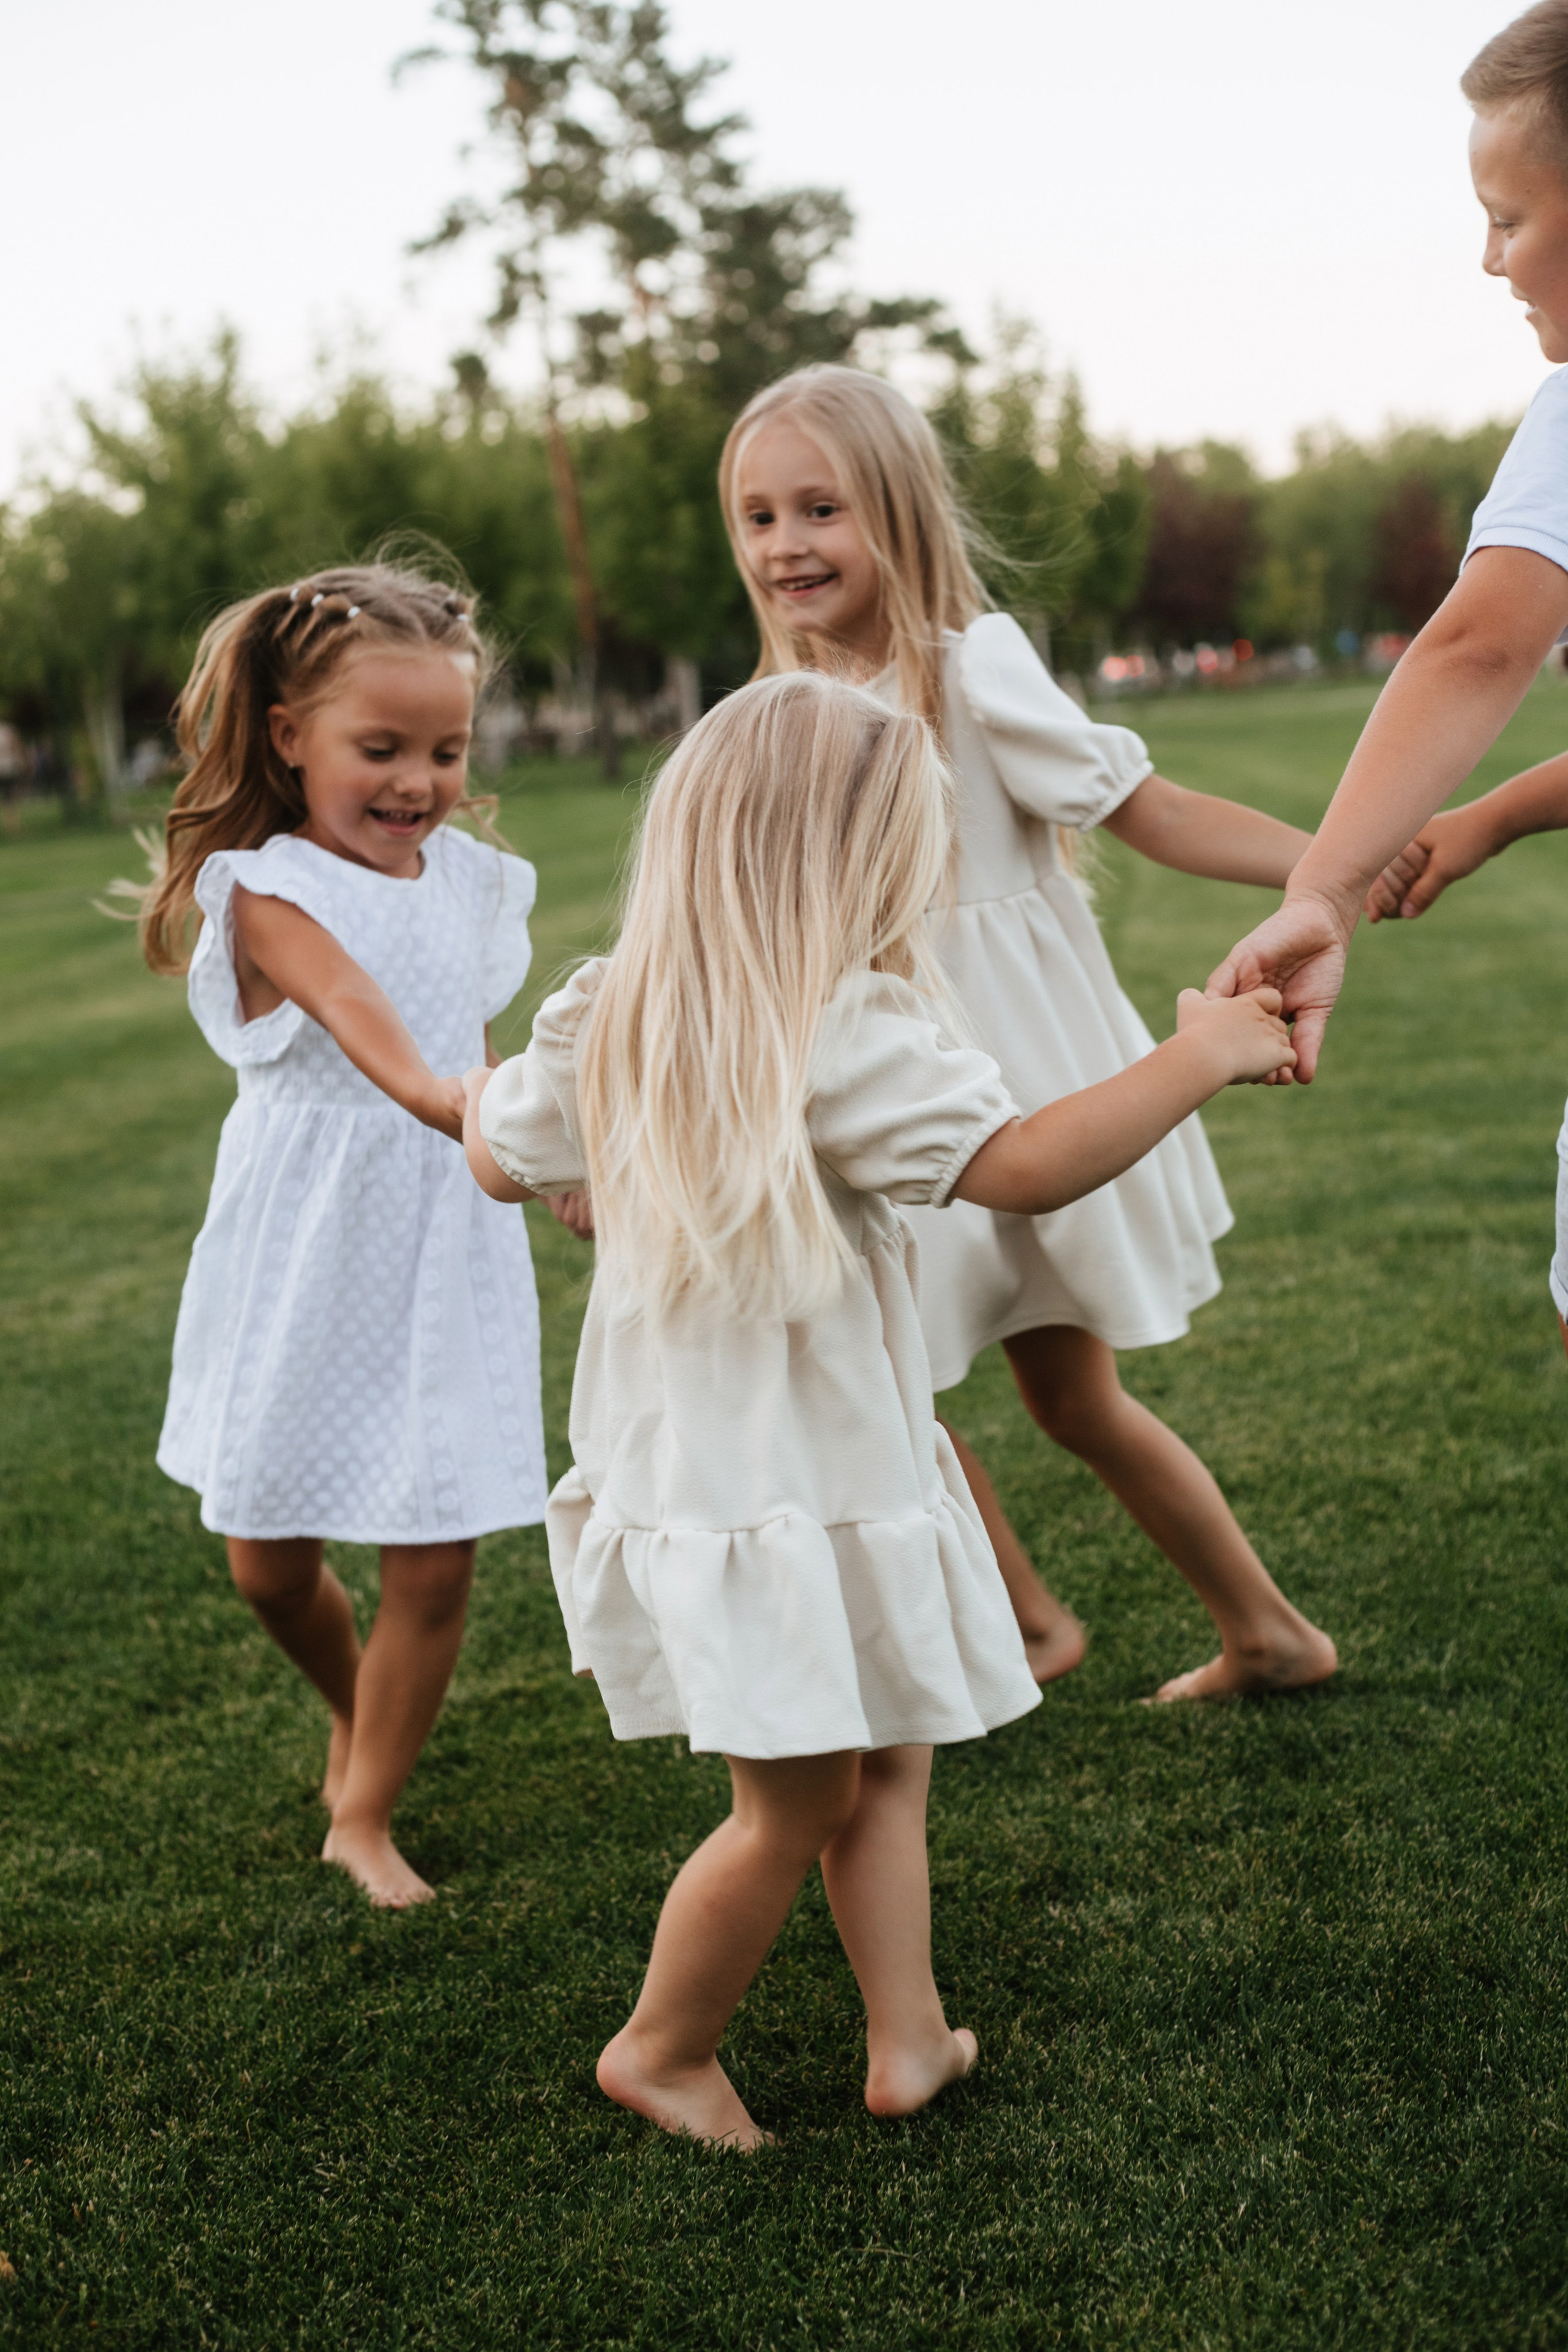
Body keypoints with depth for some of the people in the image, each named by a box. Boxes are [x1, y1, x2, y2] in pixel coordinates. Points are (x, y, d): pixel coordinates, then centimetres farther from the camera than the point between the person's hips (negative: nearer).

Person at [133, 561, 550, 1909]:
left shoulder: (473, 883, 3)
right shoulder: (271, 891, -15)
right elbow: (354, 1009, -34)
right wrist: (438, 1096, -50)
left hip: (445, 1254, 3)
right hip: (304, 1262, -3)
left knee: (434, 1559, 1)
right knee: (270, 1560, 9)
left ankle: (364, 1816, 21)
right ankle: (355, 1710, 42)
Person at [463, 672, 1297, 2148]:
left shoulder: (604, 1026, 2)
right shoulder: (846, 1036, -21)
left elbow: (503, 1164, 17)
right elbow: (1024, 1168, -27)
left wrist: (485, 1090, 39)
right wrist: (1202, 1054, -17)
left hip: (678, 1470, 8)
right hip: (803, 1488, -8)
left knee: (880, 1760, 18)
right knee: (795, 1805, 9)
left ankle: (908, 2038, 25)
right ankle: (663, 2050, 25)